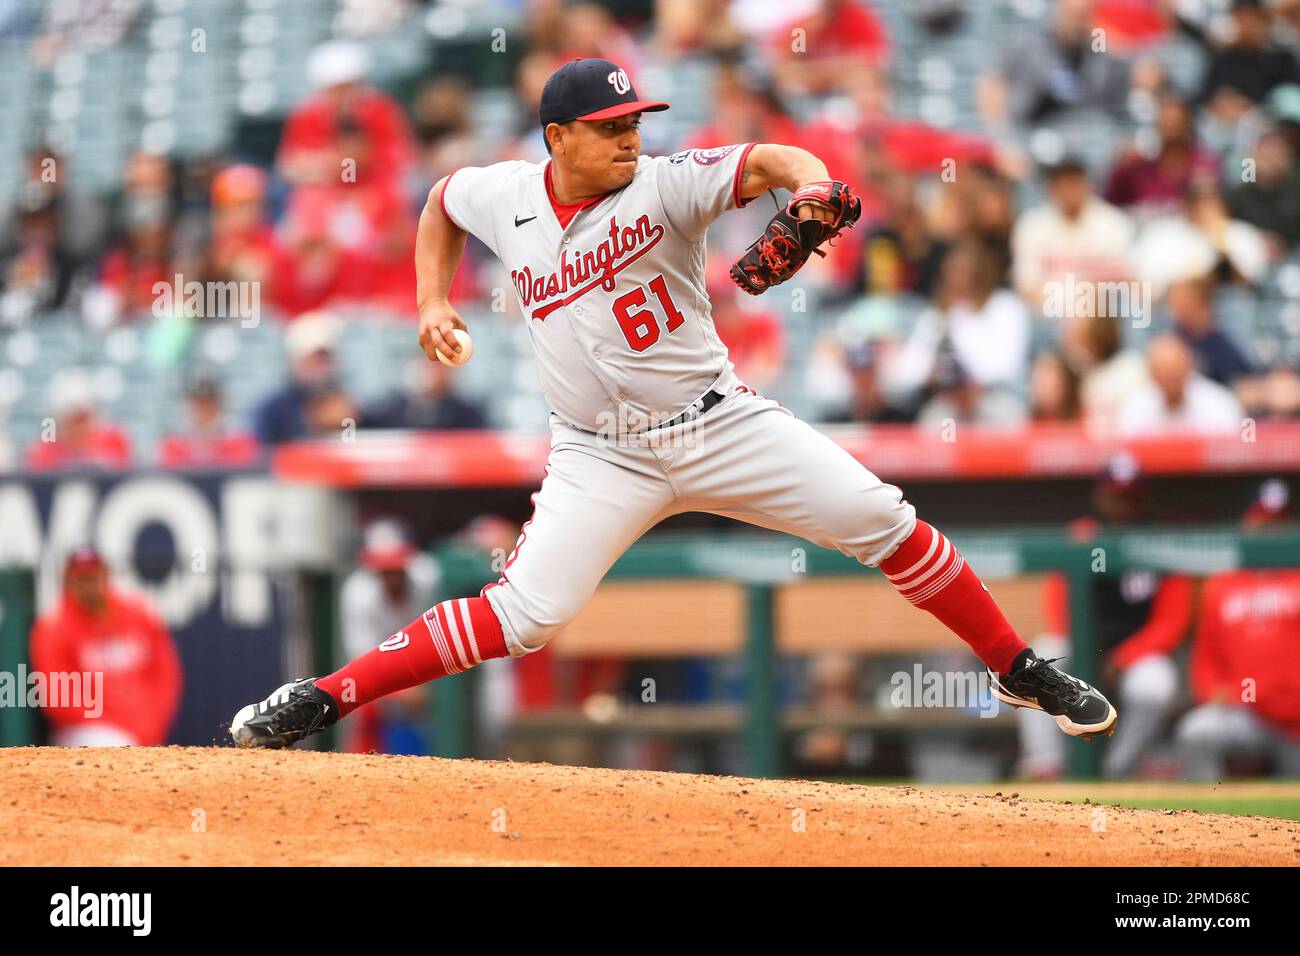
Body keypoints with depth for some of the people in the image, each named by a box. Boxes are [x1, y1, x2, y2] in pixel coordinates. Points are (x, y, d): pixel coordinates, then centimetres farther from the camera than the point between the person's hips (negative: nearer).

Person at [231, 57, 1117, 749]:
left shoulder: (664, 185, -12)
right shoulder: (504, 196, -2)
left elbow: (772, 161, -26)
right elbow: (441, 202, 22)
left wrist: (811, 188, -49)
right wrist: (433, 303, 9)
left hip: (722, 424, 0)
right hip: (603, 457, 0)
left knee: (882, 521, -8)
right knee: (526, 614, -15)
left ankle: (1019, 671, 8)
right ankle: (320, 699, -8)